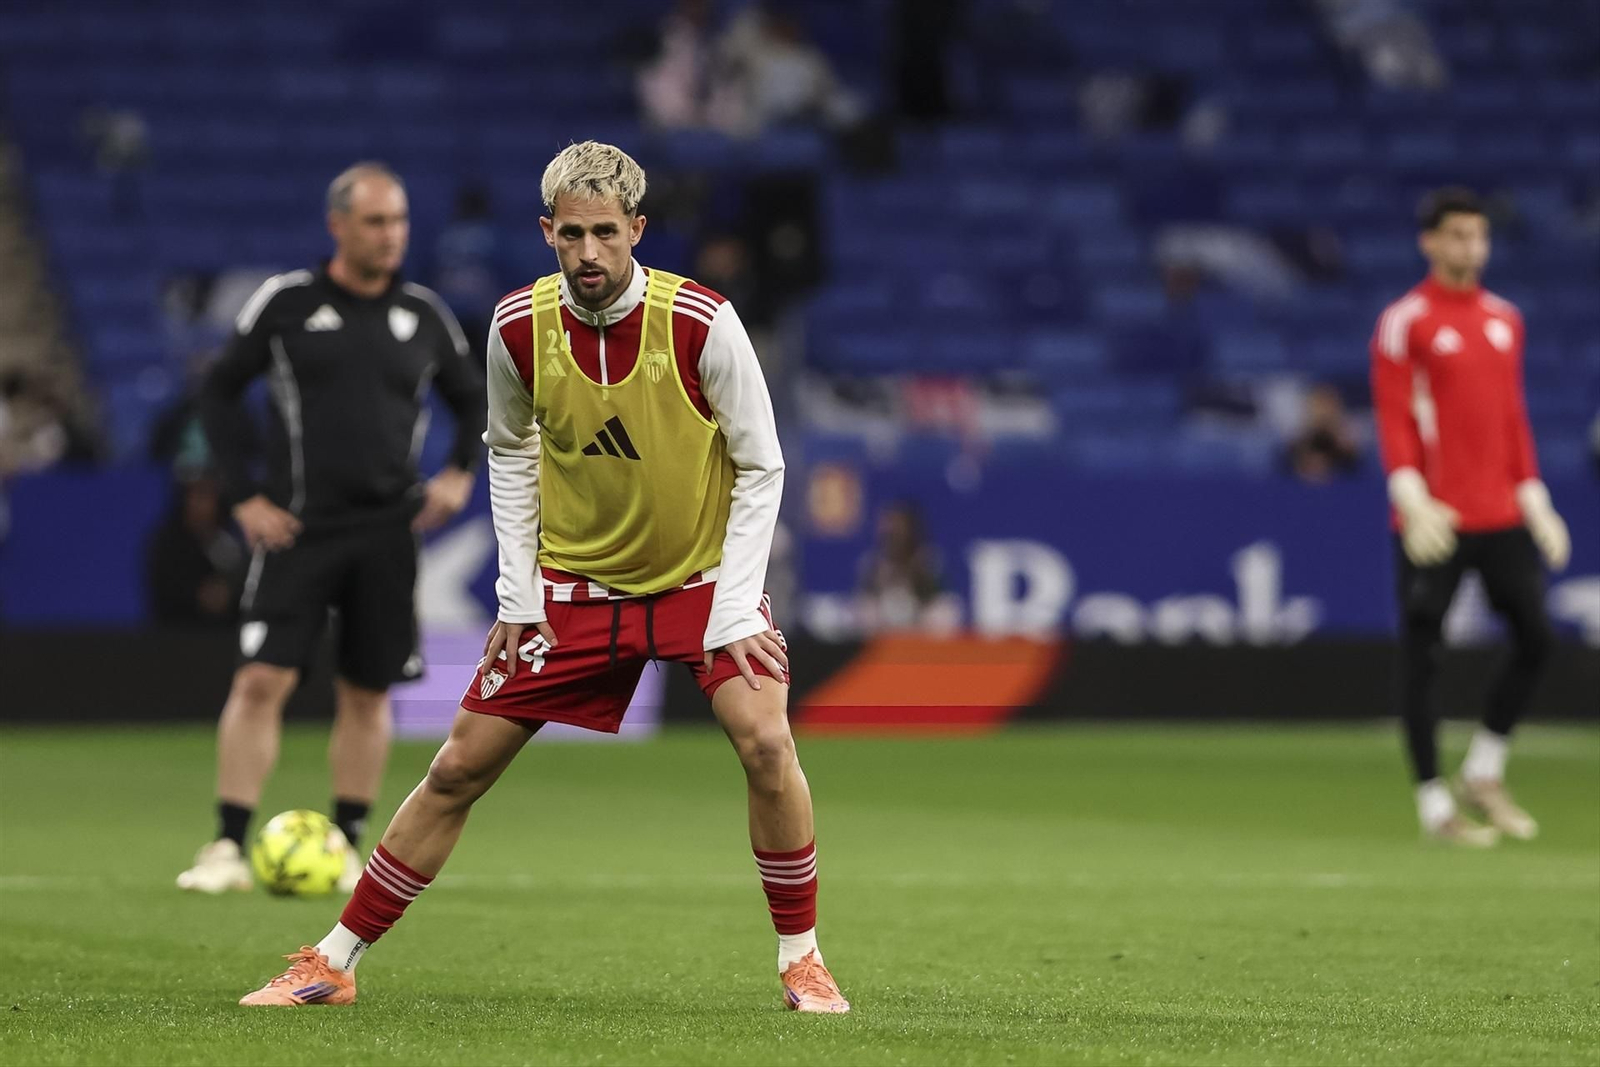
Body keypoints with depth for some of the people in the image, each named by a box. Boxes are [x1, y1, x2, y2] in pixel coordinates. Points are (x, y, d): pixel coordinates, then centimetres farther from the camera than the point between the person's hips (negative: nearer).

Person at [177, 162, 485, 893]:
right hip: (299, 528, -2)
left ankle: (345, 846, 18)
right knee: (262, 679, -11)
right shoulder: (286, 304, -1)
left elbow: (471, 399, 21)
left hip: (388, 532, 3)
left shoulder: (424, 315, 6)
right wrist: (244, 496, -1)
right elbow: (220, 392, 6)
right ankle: (228, 847, -8)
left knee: (367, 692, 6)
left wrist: (460, 473, 4)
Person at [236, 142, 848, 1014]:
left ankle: (800, 959, -5)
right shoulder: (519, 328, -13)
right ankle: (333, 963, 11)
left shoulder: (702, 323, -21)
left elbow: (760, 465, -11)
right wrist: (517, 592, 1)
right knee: (458, 769, 0)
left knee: (765, 744, -24)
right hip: (572, 583, 2)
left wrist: (736, 603, -17)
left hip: (701, 575, -2)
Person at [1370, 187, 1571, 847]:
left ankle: (1484, 775, 17)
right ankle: (1434, 802, 4)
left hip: (1502, 514, 6)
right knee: (1420, 651, -3)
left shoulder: (1503, 318, 14)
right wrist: (1413, 498, -22)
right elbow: (1393, 418, -10)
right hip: (1434, 519, -6)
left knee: (1535, 636, 1)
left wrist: (1534, 500, 14)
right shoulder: (1405, 322, -4)